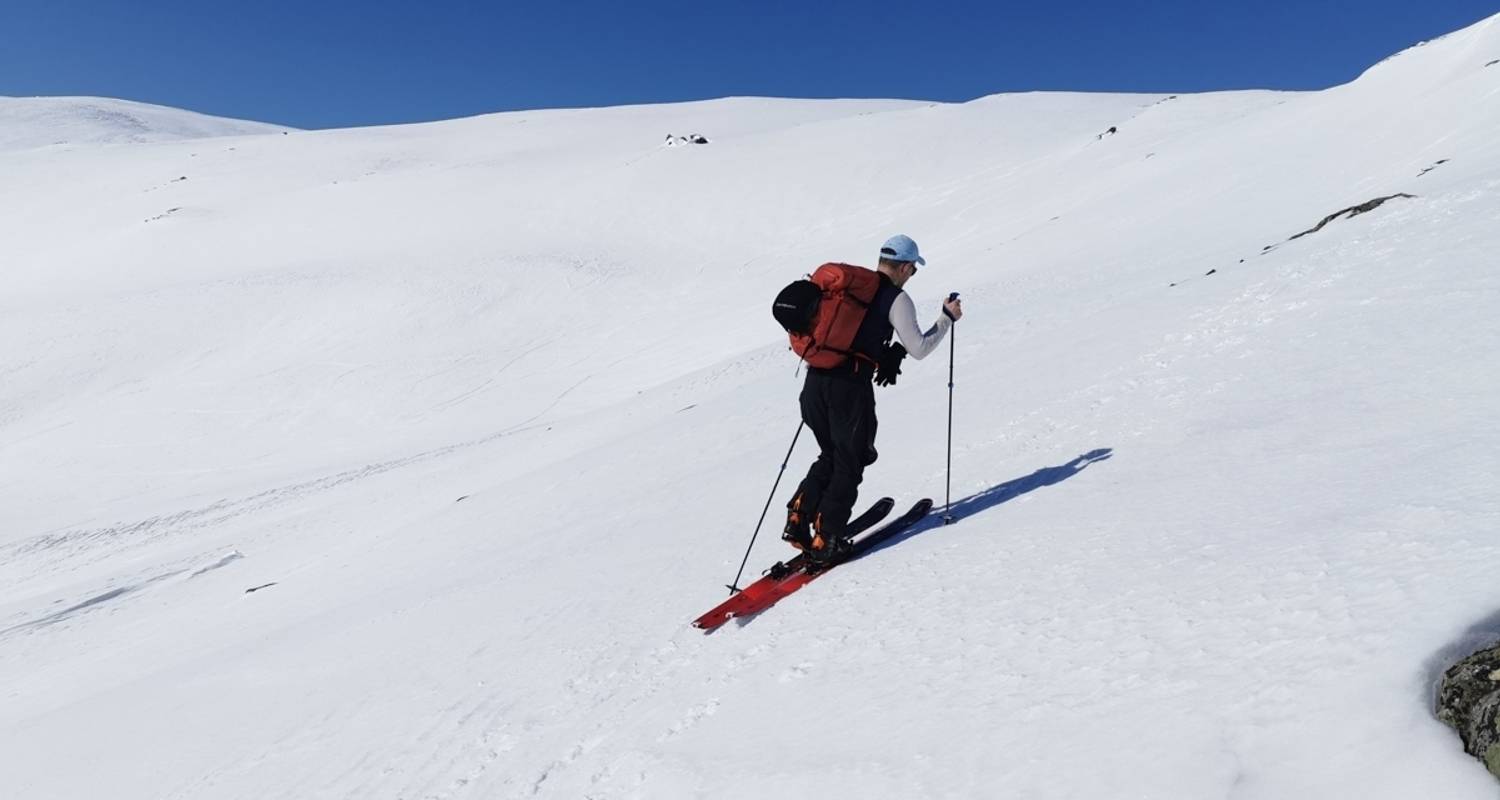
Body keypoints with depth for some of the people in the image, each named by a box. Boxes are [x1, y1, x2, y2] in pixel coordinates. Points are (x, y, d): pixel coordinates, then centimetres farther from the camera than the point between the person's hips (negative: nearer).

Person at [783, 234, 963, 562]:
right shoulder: (897, 299, -1)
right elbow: (919, 349, -3)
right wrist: (947, 318, 9)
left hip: (815, 381, 6)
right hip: (850, 387, -6)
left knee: (830, 455, 23)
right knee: (849, 463, 10)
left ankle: (798, 519, 12)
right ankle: (825, 540, 8)